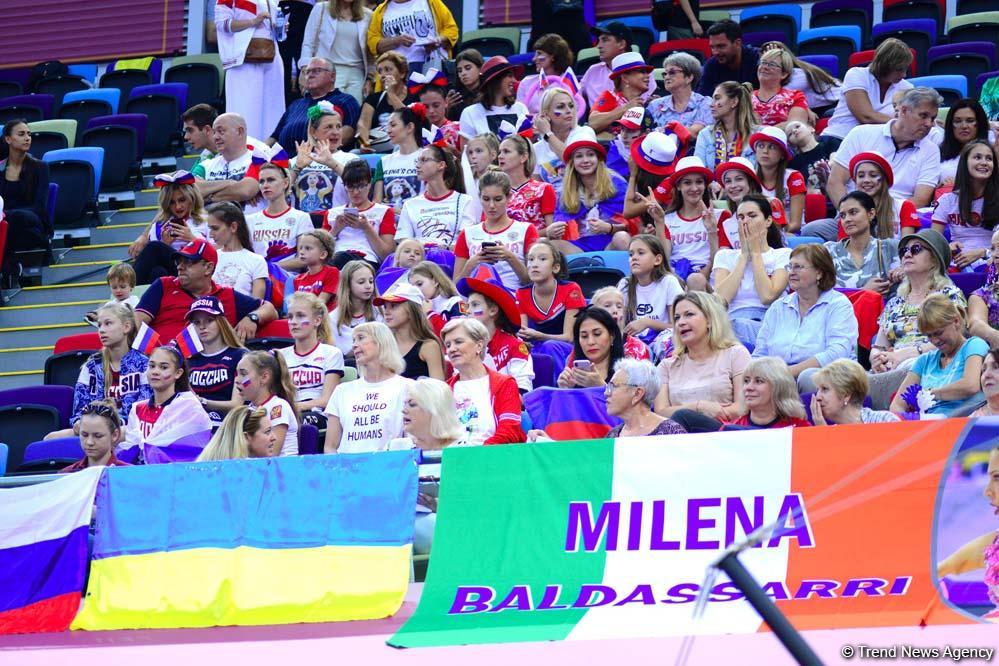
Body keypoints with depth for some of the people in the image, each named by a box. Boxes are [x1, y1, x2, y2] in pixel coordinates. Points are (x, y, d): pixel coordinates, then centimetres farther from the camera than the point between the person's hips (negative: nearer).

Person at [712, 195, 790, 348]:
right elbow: (721, 299, 1)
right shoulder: (725, 256, 21)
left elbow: (767, 296, -6)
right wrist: (744, 255, 7)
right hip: (731, 323, 2)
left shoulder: (783, 255, 13)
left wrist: (756, 252, 5)